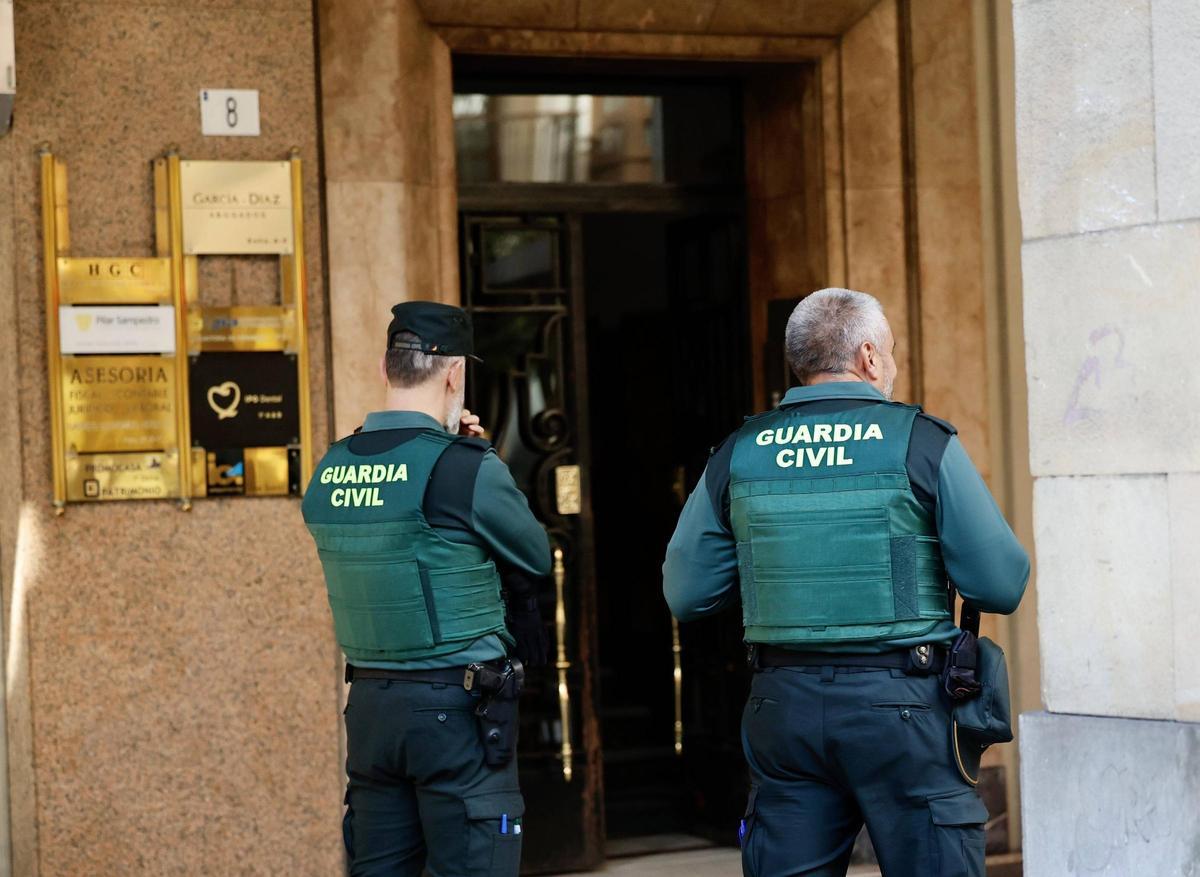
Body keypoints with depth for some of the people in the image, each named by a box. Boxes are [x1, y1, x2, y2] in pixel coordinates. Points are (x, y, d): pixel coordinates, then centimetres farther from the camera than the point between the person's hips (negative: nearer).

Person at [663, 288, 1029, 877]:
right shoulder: (921, 443, -6)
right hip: (899, 702, -3)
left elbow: (685, 595, 7)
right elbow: (1002, 586, -7)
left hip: (783, 702, 4)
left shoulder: (738, 454, 4)